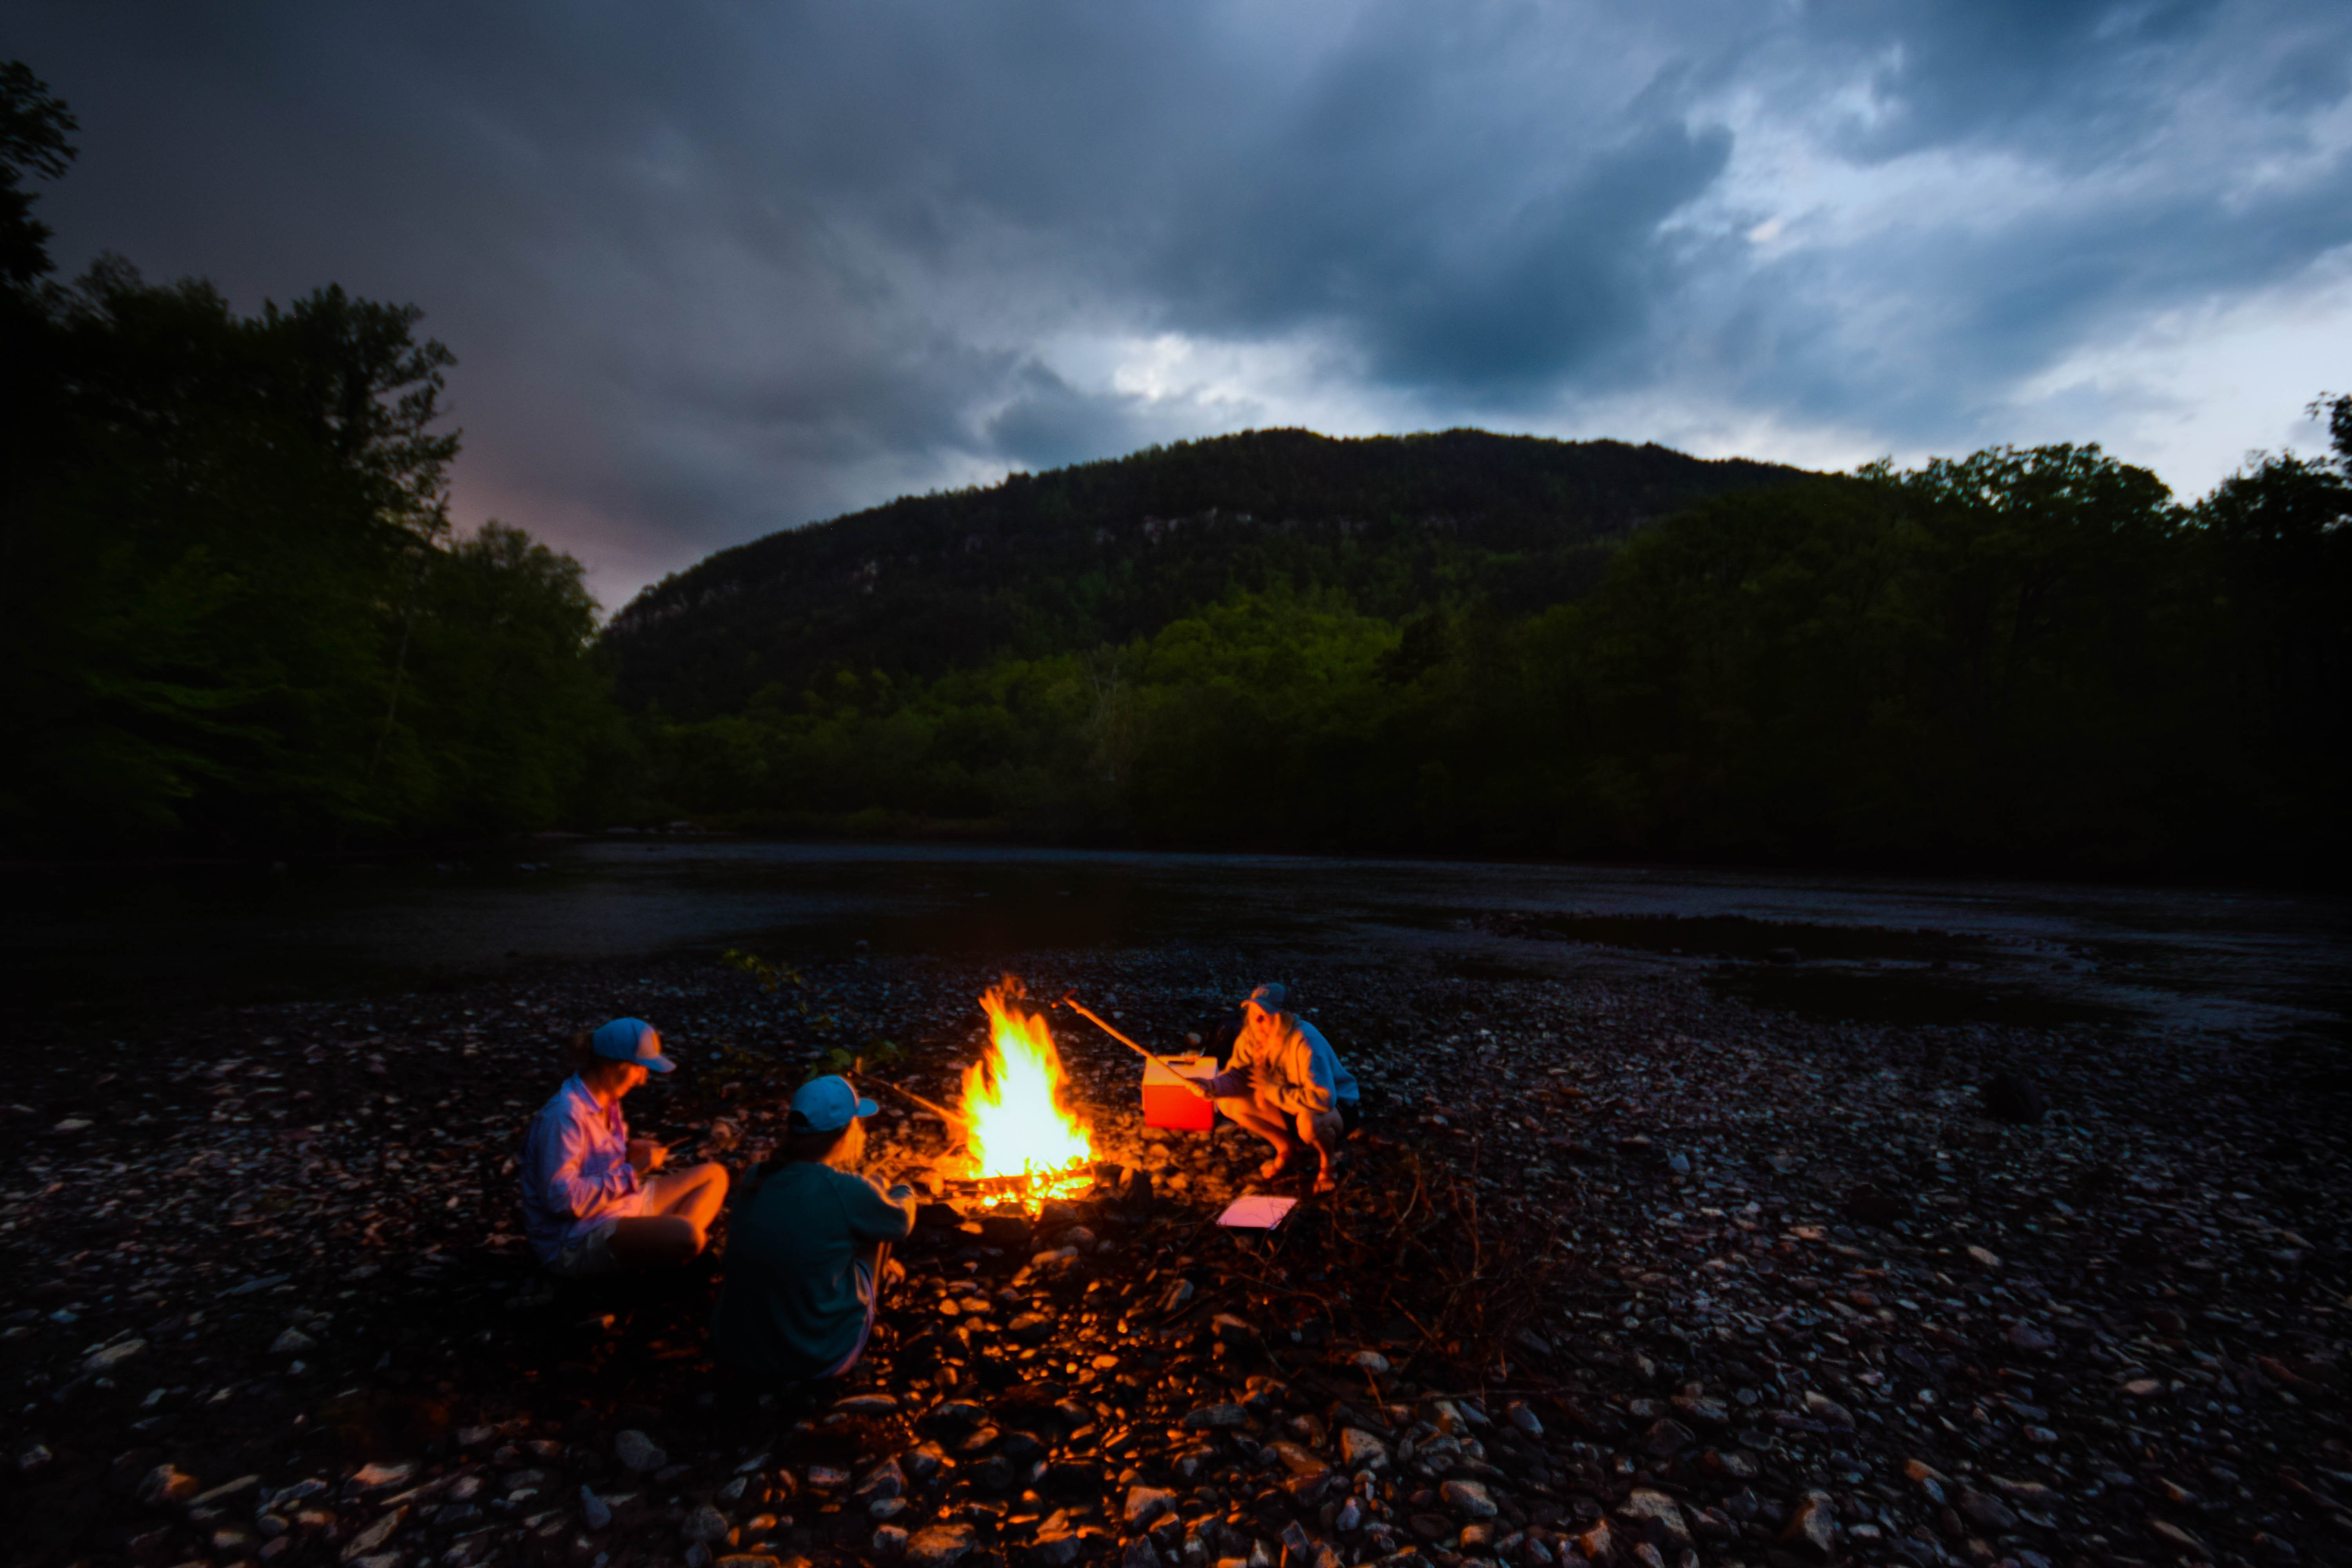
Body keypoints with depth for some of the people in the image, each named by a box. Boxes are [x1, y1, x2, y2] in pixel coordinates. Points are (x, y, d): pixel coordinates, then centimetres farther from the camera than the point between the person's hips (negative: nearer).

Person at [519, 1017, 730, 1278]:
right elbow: (562, 1198, -26)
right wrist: (634, 1171, -20)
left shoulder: (606, 1100, 6)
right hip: (578, 1239, -10)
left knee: (715, 1175, 6)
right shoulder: (565, 1115, -23)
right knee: (685, 1234, -34)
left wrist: (629, 1148, 1)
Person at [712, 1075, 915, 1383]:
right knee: (878, 1219, 10)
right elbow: (902, 1222, 0)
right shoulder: (849, 1191, -21)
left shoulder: (756, 1179, -5)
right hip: (819, 1360, -5)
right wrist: (905, 1193, 24)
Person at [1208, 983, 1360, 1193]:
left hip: (1335, 1107, -6)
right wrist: (1213, 1086, -35)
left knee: (1309, 1123, -41)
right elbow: (1238, 1075, -12)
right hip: (1288, 1106, 6)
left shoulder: (1304, 1042, -34)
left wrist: (1272, 1089, -30)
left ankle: (1328, 1161, -3)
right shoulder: (1251, 1037, -15)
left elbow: (1322, 1100, -40)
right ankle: (1286, 1149, 9)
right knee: (1230, 1103, -13)